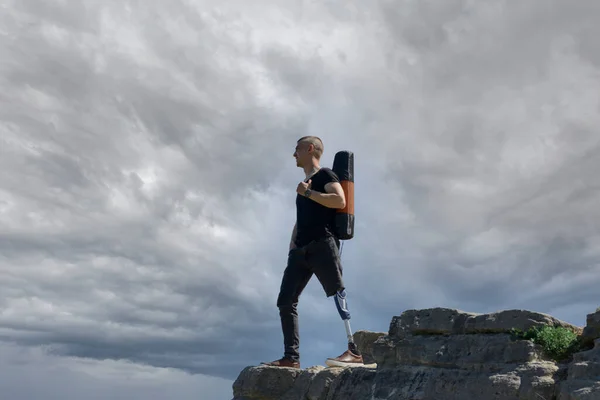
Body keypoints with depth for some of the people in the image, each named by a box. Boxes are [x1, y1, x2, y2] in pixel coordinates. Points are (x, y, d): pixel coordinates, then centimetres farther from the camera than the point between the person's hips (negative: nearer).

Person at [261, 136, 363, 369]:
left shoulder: (324, 175, 4)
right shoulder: (304, 185, 28)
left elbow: (340, 201, -15)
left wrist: (308, 193, -9)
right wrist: (292, 248, 17)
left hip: (322, 244, -8)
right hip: (301, 250, 8)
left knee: (337, 293, -15)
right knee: (285, 301, 1)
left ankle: (354, 351, -15)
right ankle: (291, 357, 2)